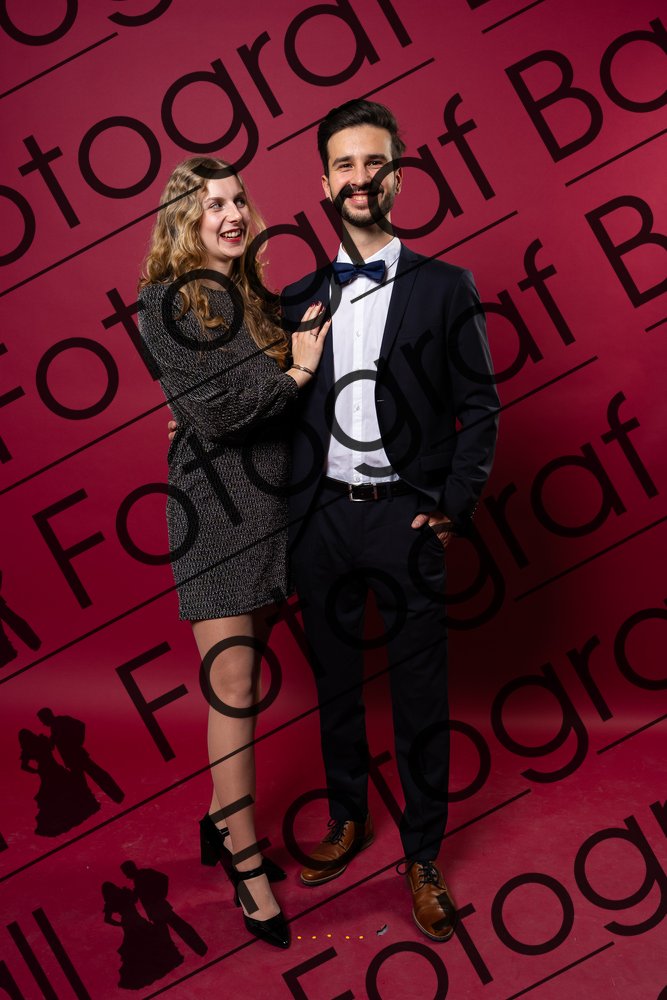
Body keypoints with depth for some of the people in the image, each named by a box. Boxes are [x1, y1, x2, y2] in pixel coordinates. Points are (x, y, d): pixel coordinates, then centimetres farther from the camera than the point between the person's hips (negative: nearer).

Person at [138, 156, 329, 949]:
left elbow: (276, 401, 10)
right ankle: (247, 866, 13)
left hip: (267, 502, 6)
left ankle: (222, 821, 33)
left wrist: (302, 359, -5)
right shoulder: (169, 301, -7)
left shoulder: (254, 296, 12)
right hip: (216, 507, -6)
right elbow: (211, 411, -16)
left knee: (242, 677, 14)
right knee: (233, 690, -1)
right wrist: (295, 371, -10)